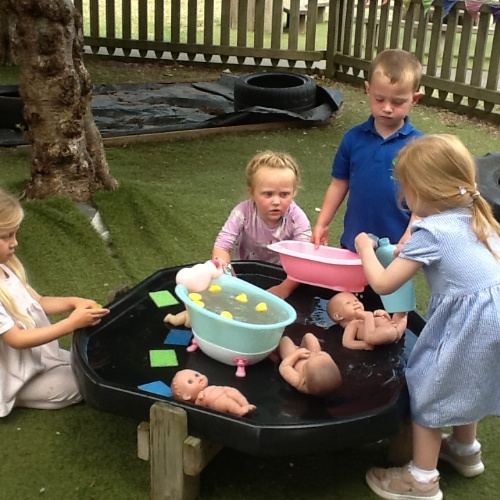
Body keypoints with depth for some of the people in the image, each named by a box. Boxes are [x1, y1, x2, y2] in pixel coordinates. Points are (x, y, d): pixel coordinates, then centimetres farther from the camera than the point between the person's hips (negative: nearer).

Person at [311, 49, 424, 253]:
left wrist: (409, 239, -16)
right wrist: (322, 224, 4)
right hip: (354, 242, 3)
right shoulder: (353, 138, -2)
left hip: (396, 246, -3)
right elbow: (339, 184, 5)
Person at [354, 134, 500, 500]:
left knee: (429, 386, 7)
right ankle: (466, 450, 50)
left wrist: (365, 248, 6)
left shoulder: (431, 231, -15)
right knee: (462, 382, 29)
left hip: (469, 321, -9)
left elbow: (382, 283, -11)